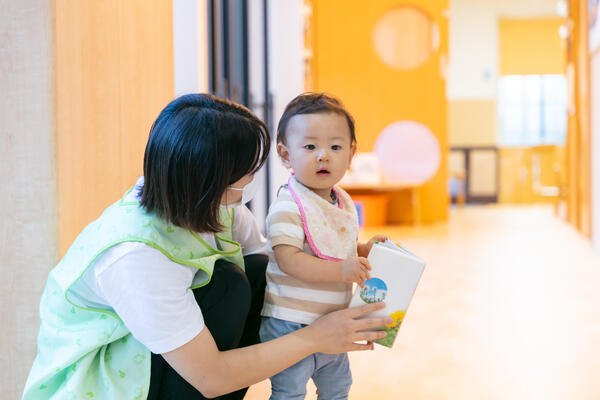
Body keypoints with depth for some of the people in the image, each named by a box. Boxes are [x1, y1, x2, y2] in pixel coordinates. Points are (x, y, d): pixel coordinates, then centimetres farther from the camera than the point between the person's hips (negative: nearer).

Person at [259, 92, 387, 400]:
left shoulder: (344, 203, 7)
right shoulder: (288, 207, -20)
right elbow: (289, 260, -27)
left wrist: (365, 250, 1)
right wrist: (341, 270, -33)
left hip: (333, 324, 8)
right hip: (290, 325, -8)